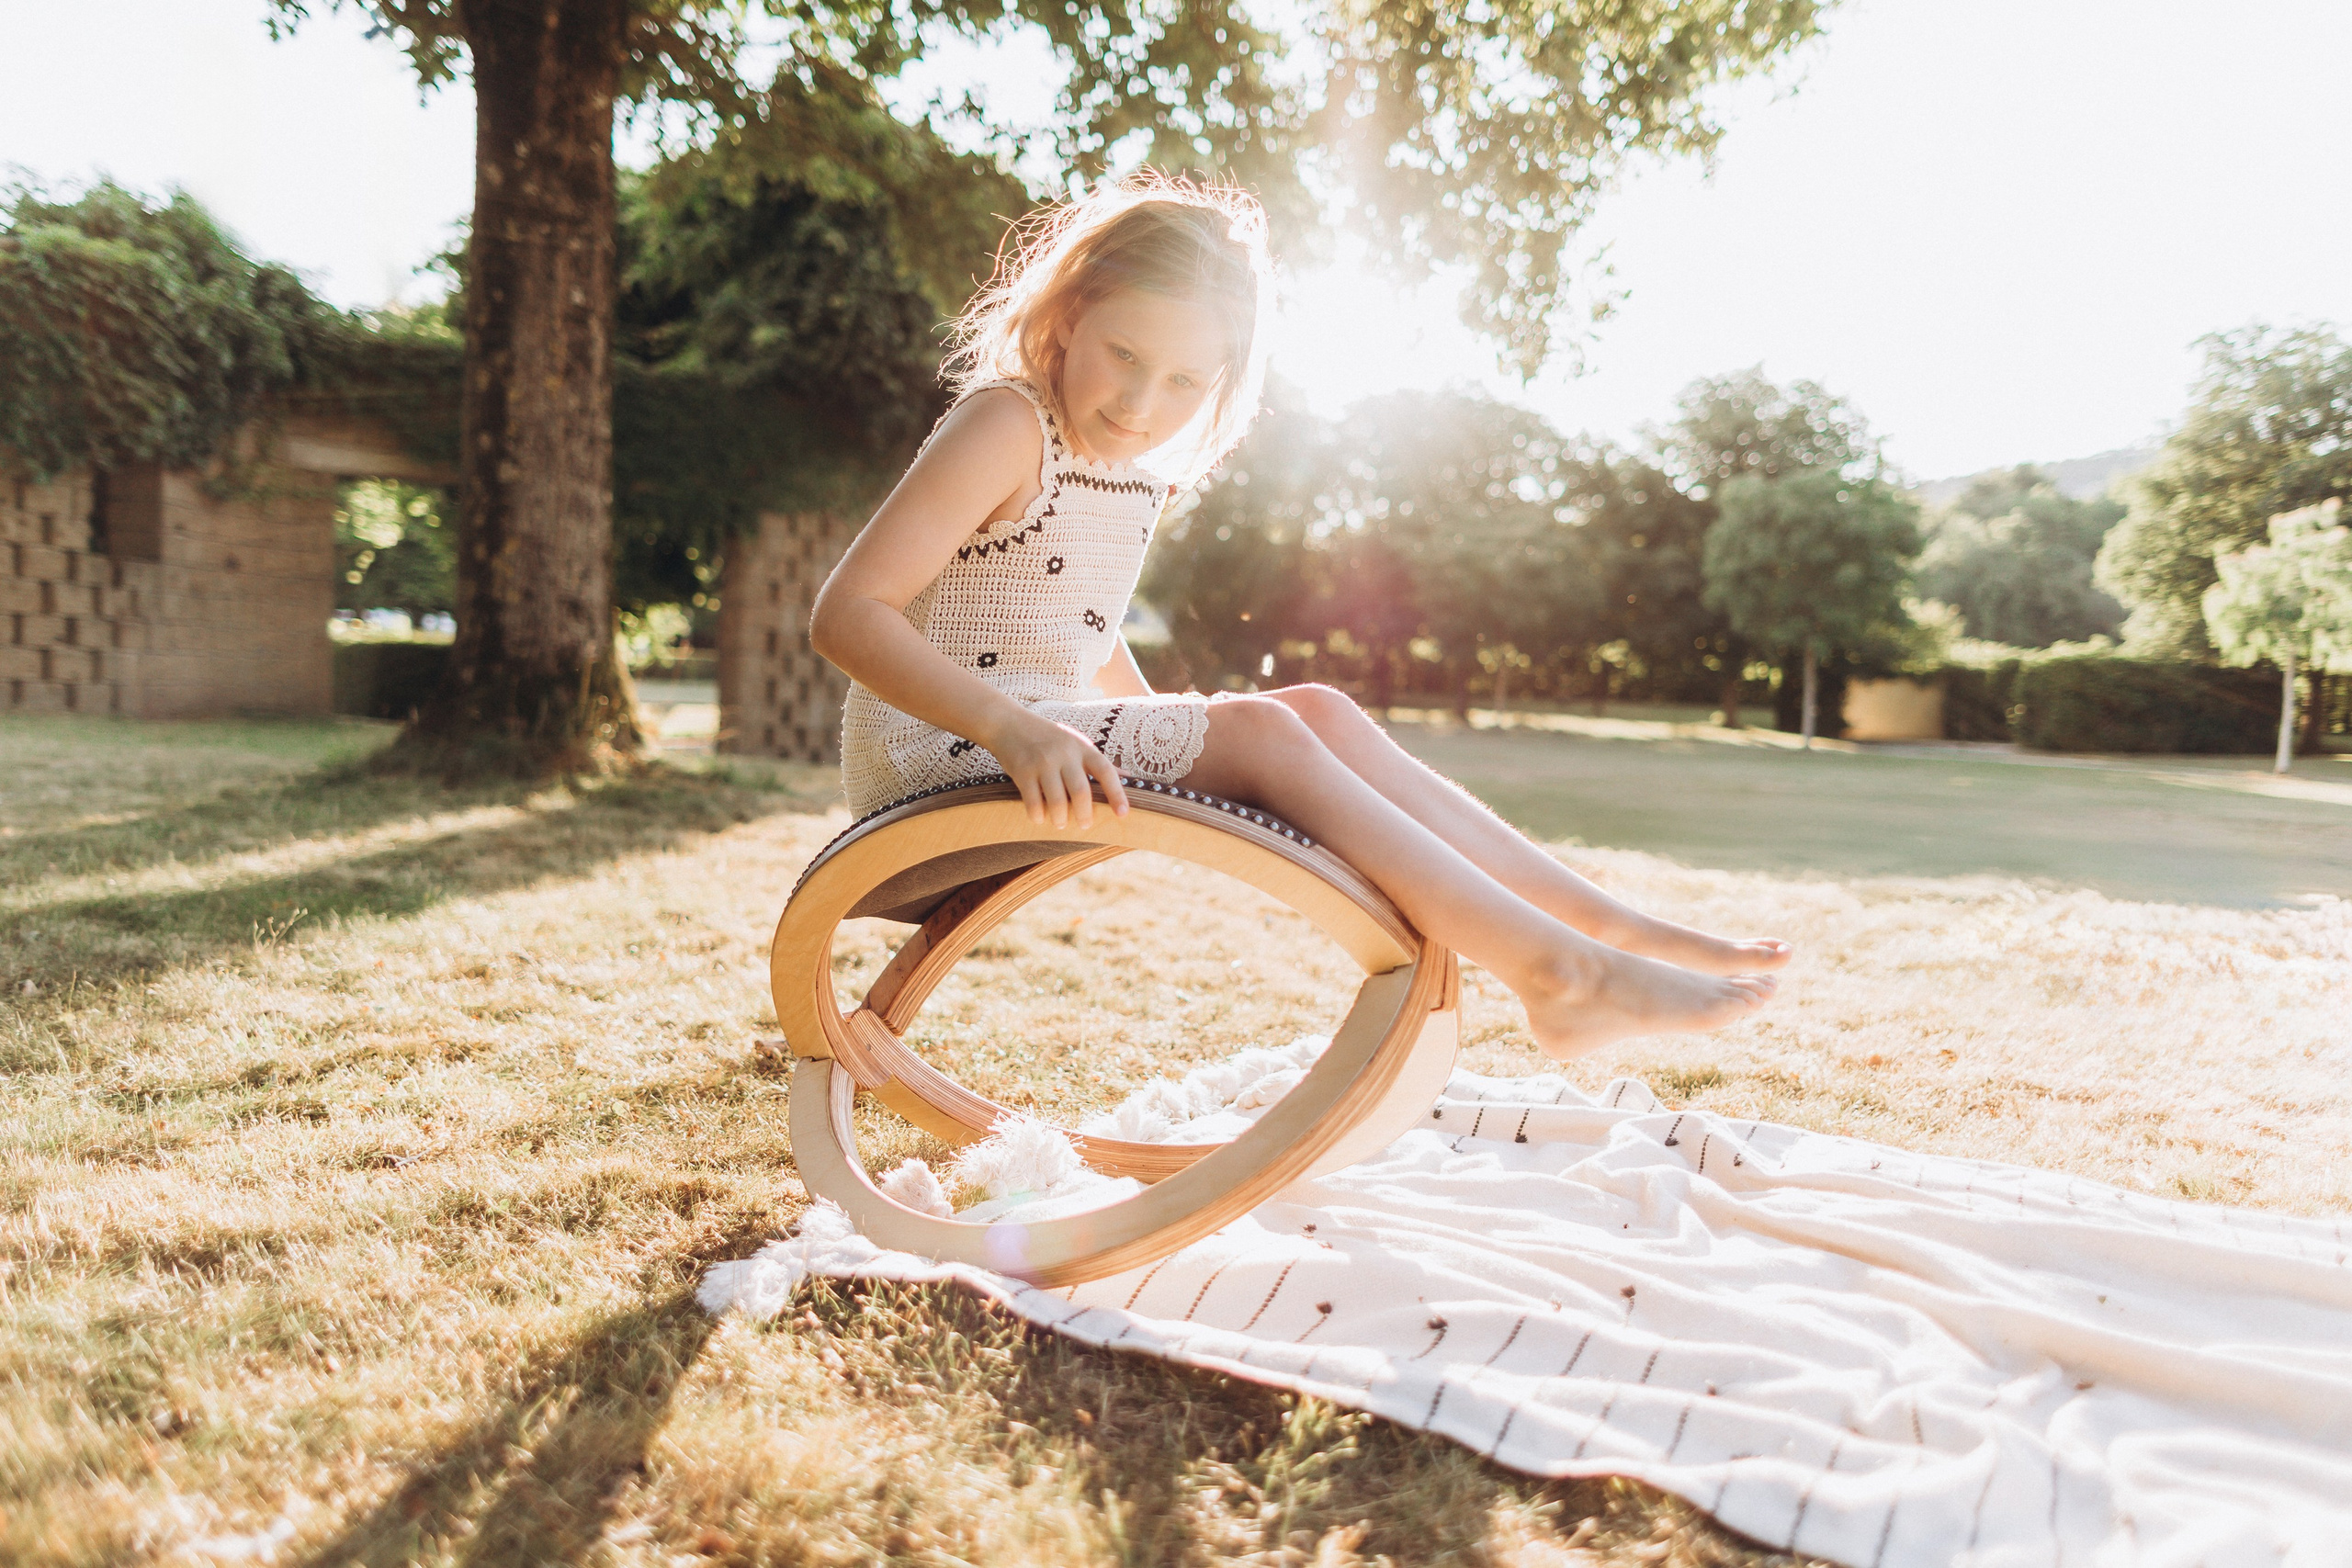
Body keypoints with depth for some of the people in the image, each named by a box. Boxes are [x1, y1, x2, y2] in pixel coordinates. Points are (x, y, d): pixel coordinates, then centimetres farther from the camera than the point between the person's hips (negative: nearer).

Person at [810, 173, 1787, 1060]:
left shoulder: (1142, 471, 11)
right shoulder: (1007, 425, -14)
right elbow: (846, 613, -21)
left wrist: (1175, 735, 13)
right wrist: (1007, 726, -34)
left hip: (1043, 737, 8)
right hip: (940, 750, -8)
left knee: (1315, 713, -5)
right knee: (1259, 736, -21)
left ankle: (1607, 923, -5)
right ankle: (1558, 974, -20)